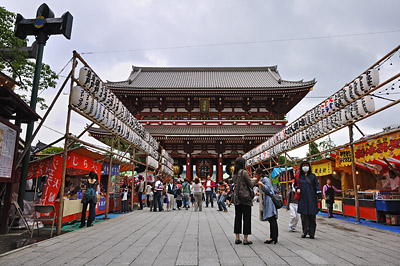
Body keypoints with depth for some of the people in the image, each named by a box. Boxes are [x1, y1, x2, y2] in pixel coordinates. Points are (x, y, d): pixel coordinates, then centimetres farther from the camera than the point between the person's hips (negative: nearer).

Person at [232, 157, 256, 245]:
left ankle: (237, 238, 15)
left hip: (237, 198, 7)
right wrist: (253, 180, 13)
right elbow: (250, 184, -9)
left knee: (237, 217, 10)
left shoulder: (234, 173, 8)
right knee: (246, 218, 2)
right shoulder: (244, 172, -13)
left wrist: (250, 180, 20)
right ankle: (245, 239, 6)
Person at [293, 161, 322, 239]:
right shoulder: (298, 176, 9)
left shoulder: (313, 176, 6)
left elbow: (317, 186, 3)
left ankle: (311, 233, 5)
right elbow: (295, 185, 22)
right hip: (302, 199, 1)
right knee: (304, 216, 0)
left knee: (312, 216, -1)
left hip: (312, 199, -1)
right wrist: (297, 189, 1)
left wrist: (319, 196, -5)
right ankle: (304, 232, 9)